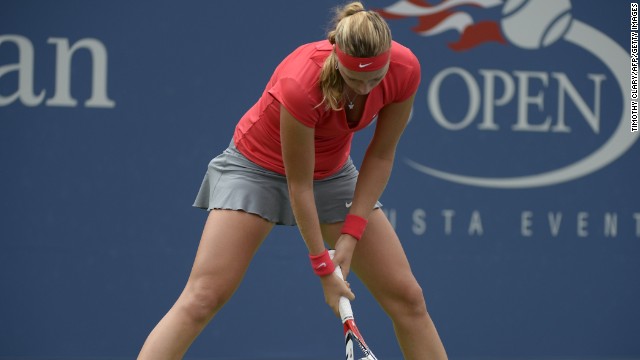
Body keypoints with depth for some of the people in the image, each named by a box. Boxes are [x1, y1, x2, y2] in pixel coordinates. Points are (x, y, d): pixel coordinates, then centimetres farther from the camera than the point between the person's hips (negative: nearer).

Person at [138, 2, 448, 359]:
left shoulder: (405, 69, -25)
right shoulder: (301, 84, -38)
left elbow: (381, 155, -9)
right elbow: (299, 185, -26)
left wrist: (351, 234, -14)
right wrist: (323, 267, -20)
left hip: (333, 172, 5)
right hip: (258, 166, -5)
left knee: (407, 296, -1)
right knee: (202, 299, -16)